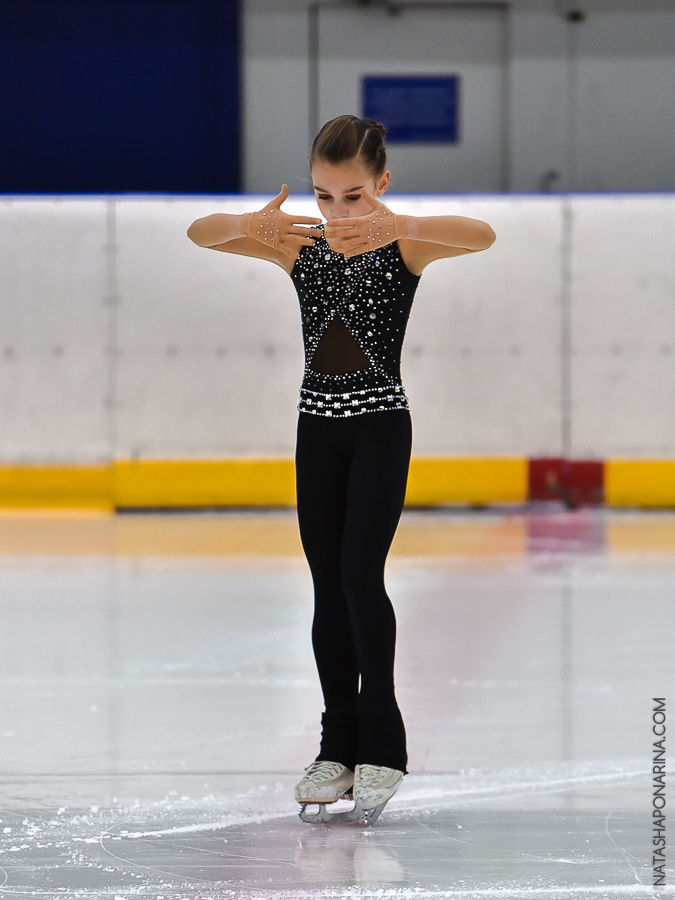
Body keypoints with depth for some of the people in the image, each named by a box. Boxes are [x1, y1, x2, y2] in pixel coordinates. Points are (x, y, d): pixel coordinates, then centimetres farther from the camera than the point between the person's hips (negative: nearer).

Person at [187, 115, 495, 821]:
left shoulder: (405, 243, -9)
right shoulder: (299, 246, 2)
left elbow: (482, 236, -28)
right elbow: (200, 233, -6)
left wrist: (399, 227, -43)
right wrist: (250, 227, -29)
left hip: (380, 423, -4)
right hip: (318, 423, 4)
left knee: (360, 573, -14)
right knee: (328, 585, 7)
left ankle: (380, 743, -4)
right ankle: (339, 746, 14)